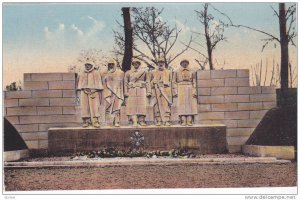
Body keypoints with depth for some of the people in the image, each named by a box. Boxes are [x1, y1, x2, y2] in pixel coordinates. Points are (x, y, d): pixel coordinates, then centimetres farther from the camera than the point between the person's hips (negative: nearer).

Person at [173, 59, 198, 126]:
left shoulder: (191, 72, 12)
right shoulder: (177, 72, 10)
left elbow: (194, 82, 7)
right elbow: (175, 83, 6)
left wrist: (194, 92, -4)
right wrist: (175, 92, -4)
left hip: (190, 89, 1)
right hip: (181, 89, -1)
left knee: (190, 105, -6)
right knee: (182, 105, -8)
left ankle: (189, 121, -8)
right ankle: (183, 121, -11)